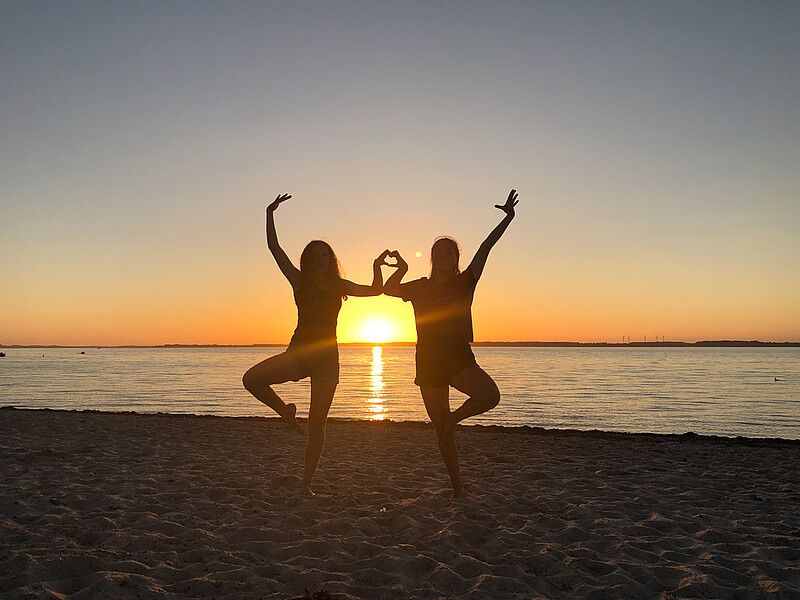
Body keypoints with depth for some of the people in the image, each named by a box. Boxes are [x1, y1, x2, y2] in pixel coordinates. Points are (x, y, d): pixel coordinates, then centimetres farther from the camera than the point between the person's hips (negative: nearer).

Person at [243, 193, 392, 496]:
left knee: (317, 425, -1)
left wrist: (376, 266, -1)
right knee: (251, 379, -24)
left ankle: (306, 484, 11)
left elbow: (376, 290, 15)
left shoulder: (339, 286, 10)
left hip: (327, 358, 0)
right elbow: (274, 248, 1)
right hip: (298, 353, 0)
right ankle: (286, 411, 4)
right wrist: (270, 213, -2)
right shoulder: (299, 281, 5)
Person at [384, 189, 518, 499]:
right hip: (429, 362, 1)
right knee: (441, 430, 4)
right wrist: (402, 269, 8)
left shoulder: (464, 282, 2)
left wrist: (507, 219, -15)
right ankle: (457, 487, 21)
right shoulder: (419, 287, 7)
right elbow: (387, 290, 19)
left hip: (460, 357, -1)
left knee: (490, 396, -28)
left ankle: (453, 418, 2)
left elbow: (484, 250, -8)